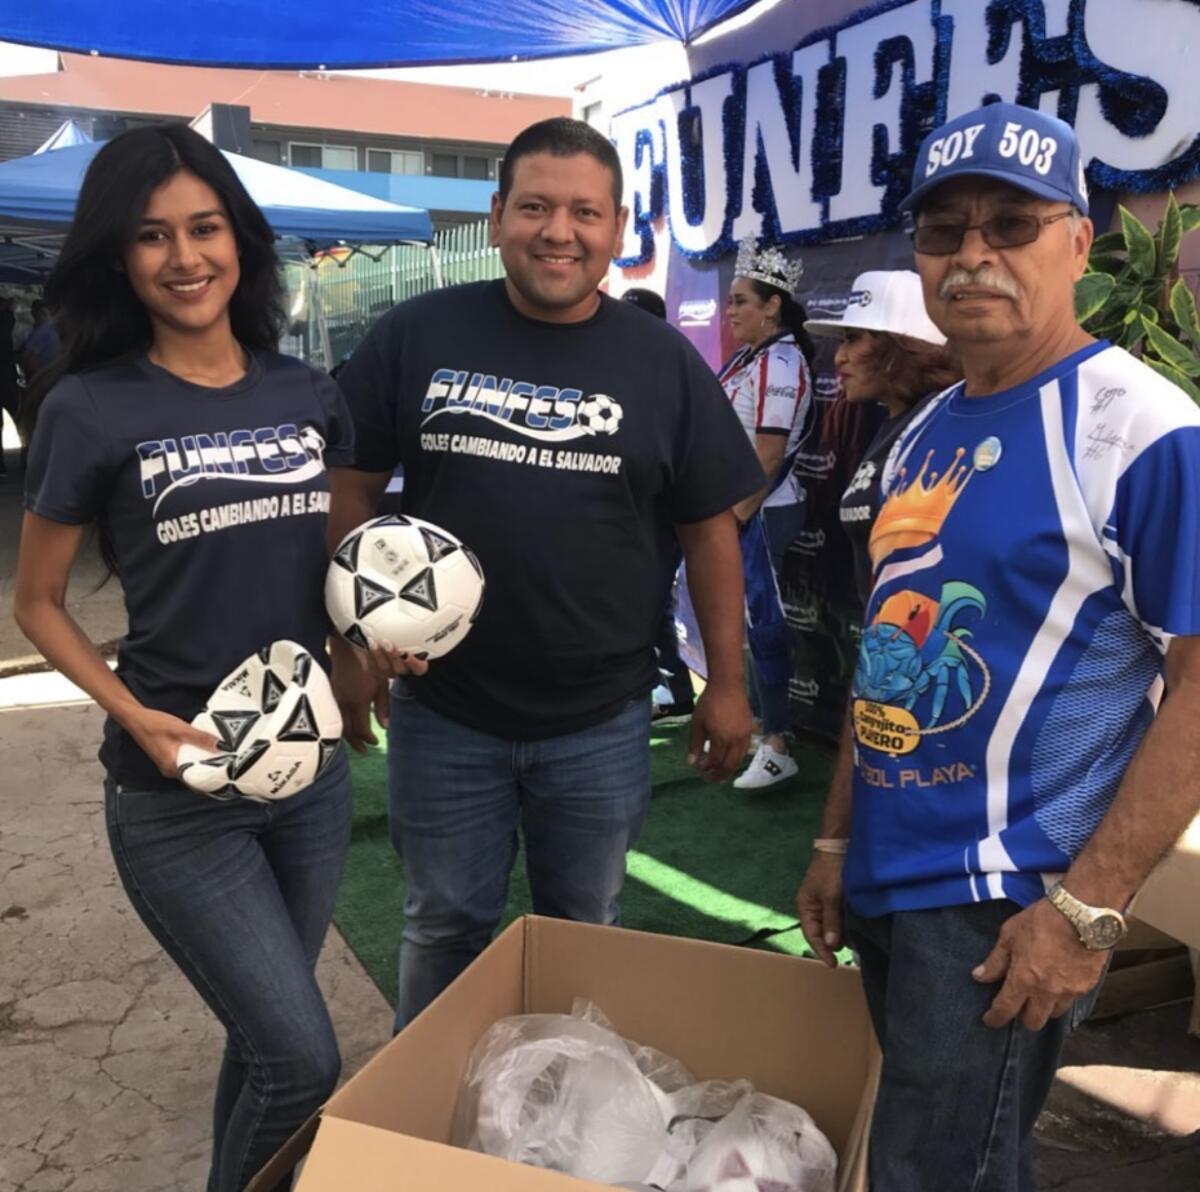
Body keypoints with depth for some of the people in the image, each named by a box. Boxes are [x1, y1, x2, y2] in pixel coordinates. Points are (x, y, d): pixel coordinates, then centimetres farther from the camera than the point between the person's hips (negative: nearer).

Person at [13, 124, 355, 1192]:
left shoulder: (308, 395, 2)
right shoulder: (91, 410, -10)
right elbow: (38, 603, -1)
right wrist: (132, 715, -15)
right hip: (176, 790, -4)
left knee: (265, 1035, 20)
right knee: (302, 1061, -2)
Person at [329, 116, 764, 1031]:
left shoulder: (663, 362, -2)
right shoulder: (416, 335, -4)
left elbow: (708, 529, 2)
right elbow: (352, 487, 3)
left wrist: (727, 683, 1)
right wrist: (350, 644, -3)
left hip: (603, 722, 1)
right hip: (442, 711, 0)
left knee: (584, 936, 18)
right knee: (445, 929, 17)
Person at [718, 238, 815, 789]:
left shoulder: (779, 364, -16)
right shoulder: (749, 357, 13)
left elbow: (768, 456, -21)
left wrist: (737, 518, -18)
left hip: (764, 514, -9)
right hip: (741, 511, 9)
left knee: (766, 623, -4)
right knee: (746, 619, 16)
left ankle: (779, 745, 5)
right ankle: (758, 722, 29)